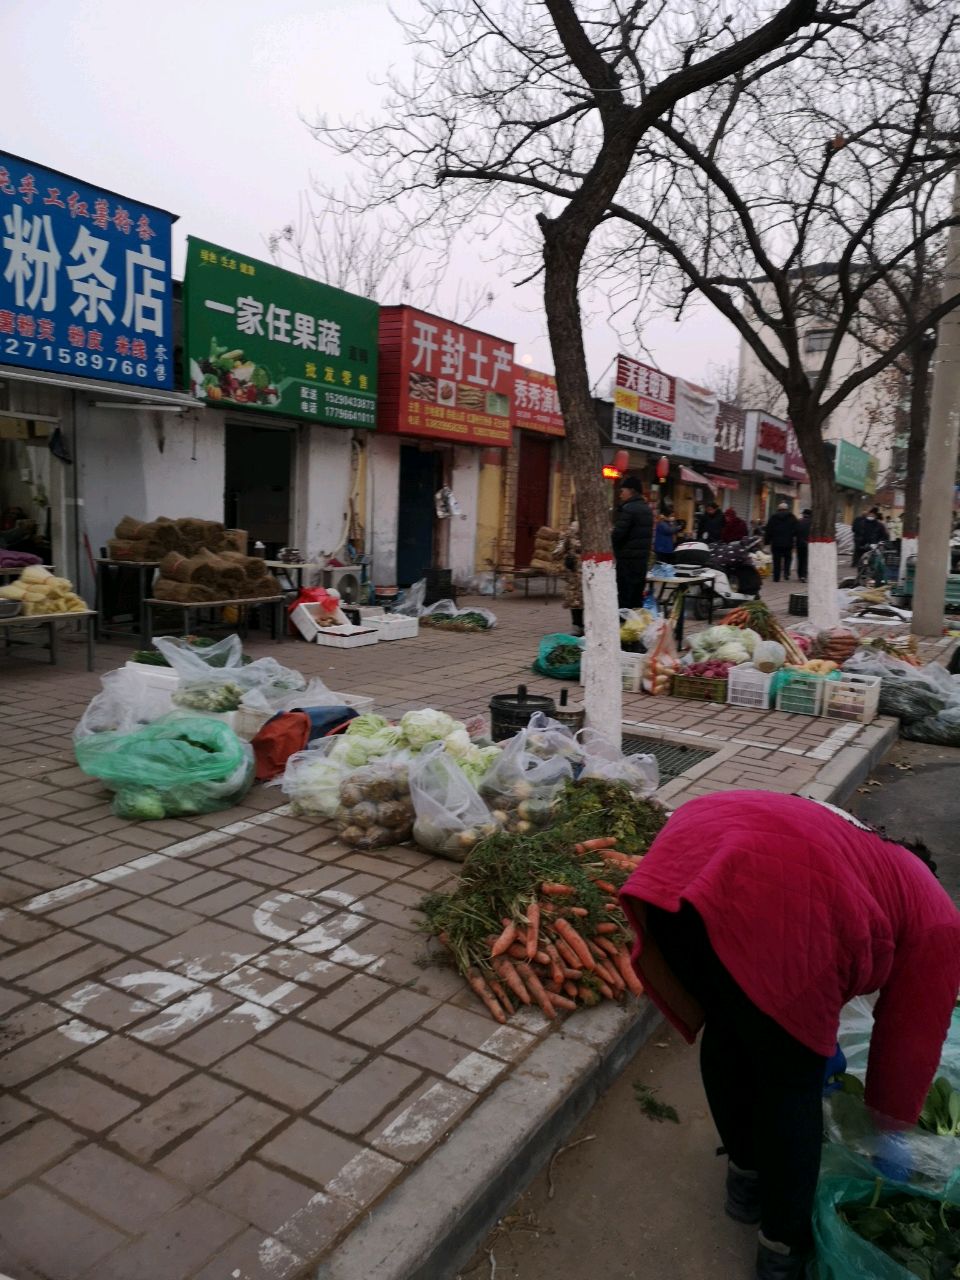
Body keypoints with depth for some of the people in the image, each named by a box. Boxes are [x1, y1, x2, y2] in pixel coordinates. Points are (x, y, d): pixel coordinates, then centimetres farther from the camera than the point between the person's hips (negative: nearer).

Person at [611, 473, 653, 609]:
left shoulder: (628, 509, -13)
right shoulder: (647, 509, 16)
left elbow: (617, 534, -18)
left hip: (627, 559, -9)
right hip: (643, 558, 9)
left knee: (624, 598, -7)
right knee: (637, 598, 12)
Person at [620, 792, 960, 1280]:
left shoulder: (849, 846, 43)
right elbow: (909, 1041, 31)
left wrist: (814, 1035, 57)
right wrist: (888, 1138, 44)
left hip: (679, 865, 7)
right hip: (773, 906, -6)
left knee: (727, 1031, 29)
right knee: (792, 1079, 19)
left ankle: (746, 1177, 49)